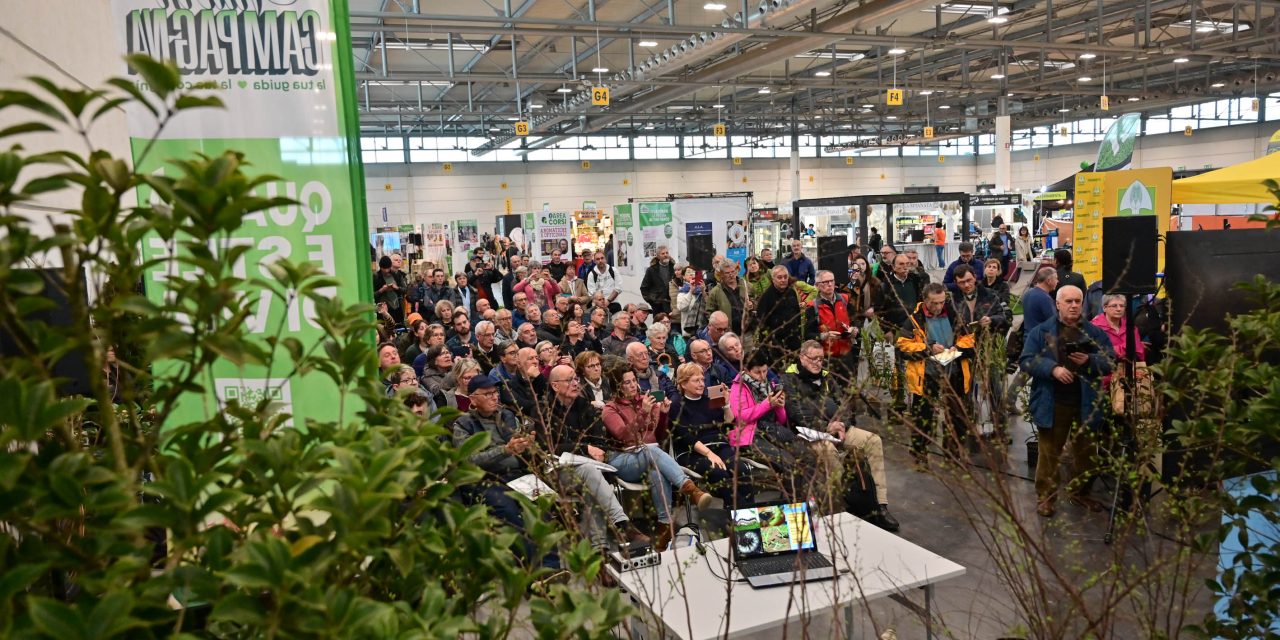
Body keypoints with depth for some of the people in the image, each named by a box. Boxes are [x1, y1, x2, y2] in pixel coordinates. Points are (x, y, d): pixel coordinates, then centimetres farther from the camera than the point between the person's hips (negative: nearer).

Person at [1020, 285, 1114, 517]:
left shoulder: (1096, 333, 8)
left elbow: (1111, 362, 5)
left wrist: (1089, 361, -15)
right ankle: (1046, 496, 12)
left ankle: (1080, 491, 32)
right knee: (1049, 452, 2)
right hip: (1052, 404, -3)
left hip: (1086, 404, 3)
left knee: (1086, 452, 15)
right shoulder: (1041, 331, 0)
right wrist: (1052, 368, -22)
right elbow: (1026, 360, -7)